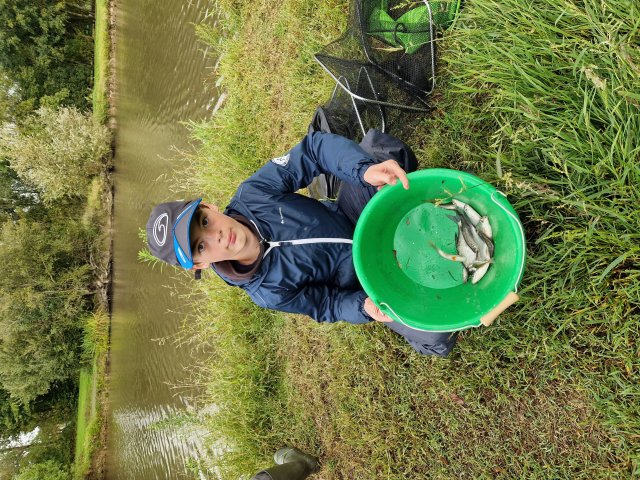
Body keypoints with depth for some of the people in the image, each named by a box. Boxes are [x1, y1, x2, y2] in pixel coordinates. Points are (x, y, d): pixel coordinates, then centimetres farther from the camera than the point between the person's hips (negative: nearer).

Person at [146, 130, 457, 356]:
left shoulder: (252, 194, -21)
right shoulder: (265, 291, -22)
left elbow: (314, 149, -23)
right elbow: (326, 305, -11)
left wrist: (365, 169, -41)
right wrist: (365, 308, -34)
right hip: (362, 283, -2)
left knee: (377, 142, -24)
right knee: (435, 340, -21)